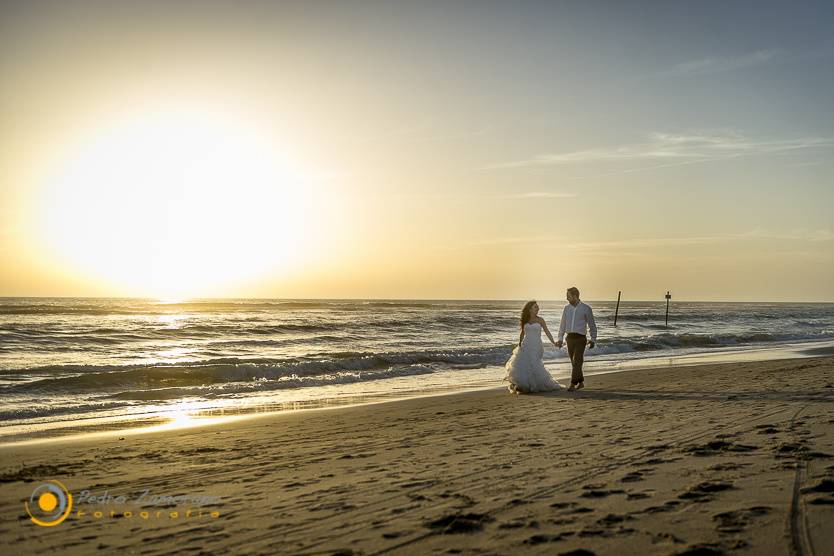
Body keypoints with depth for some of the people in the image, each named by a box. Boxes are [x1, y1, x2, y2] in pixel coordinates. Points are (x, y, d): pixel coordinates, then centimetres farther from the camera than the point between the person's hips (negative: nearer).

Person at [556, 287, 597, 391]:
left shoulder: (586, 308, -4)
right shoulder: (566, 308, 7)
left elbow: (592, 325, 2)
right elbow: (563, 324, 13)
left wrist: (593, 340, 1)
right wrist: (560, 338, 8)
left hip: (580, 338, -5)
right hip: (570, 338, 5)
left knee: (577, 362, -11)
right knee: (575, 362, 11)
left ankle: (573, 384, -13)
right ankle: (581, 382, 24)